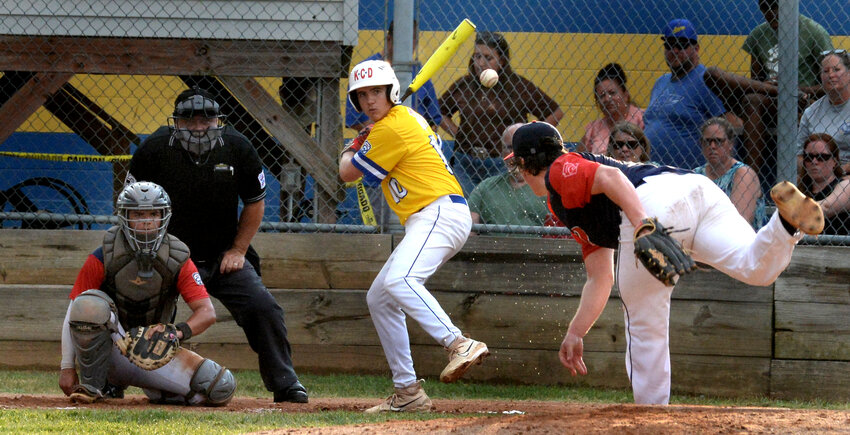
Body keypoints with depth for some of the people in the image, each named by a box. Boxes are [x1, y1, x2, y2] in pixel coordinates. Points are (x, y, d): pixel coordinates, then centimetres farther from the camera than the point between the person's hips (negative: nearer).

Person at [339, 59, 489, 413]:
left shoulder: (391, 129, -10)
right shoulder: (407, 117, 21)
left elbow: (348, 173, 1)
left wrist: (349, 150, 21)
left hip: (440, 213, -11)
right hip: (425, 222, 11)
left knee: (398, 281, -34)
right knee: (379, 299, 14)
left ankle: (459, 344, -48)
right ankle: (407, 393, 13)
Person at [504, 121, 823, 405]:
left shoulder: (560, 172, 16)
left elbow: (610, 176, -7)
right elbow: (600, 280, 42)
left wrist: (643, 227, -21)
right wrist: (575, 334, 41)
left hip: (655, 202, -8)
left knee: (644, 324, 6)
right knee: (757, 268, -18)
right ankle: (786, 220, -46)